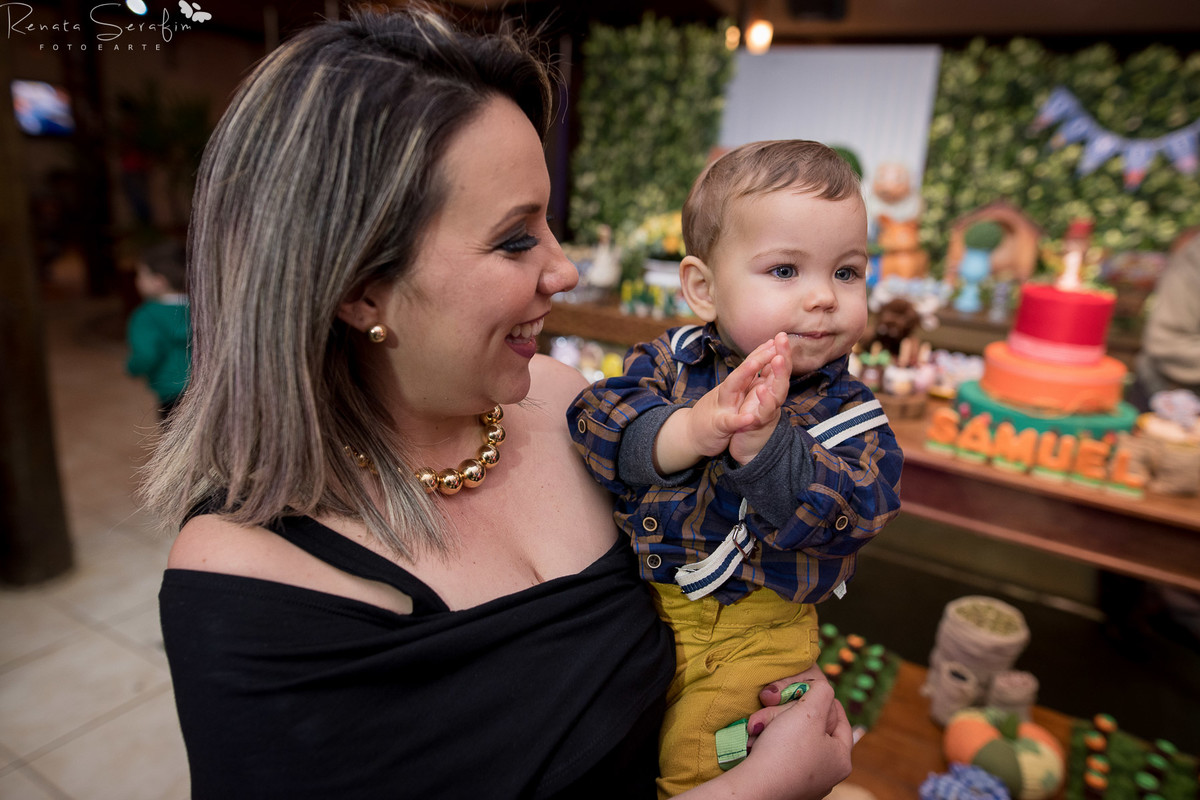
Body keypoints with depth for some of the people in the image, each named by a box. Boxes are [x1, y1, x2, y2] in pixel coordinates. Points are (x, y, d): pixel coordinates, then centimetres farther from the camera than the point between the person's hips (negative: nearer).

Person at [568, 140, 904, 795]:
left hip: (751, 632, -2)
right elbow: (598, 419, -19)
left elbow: (848, 513, -25)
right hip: (634, 599, 3)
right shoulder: (671, 359, -6)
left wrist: (763, 440, -41)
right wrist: (691, 429, -37)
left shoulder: (847, 412, -10)